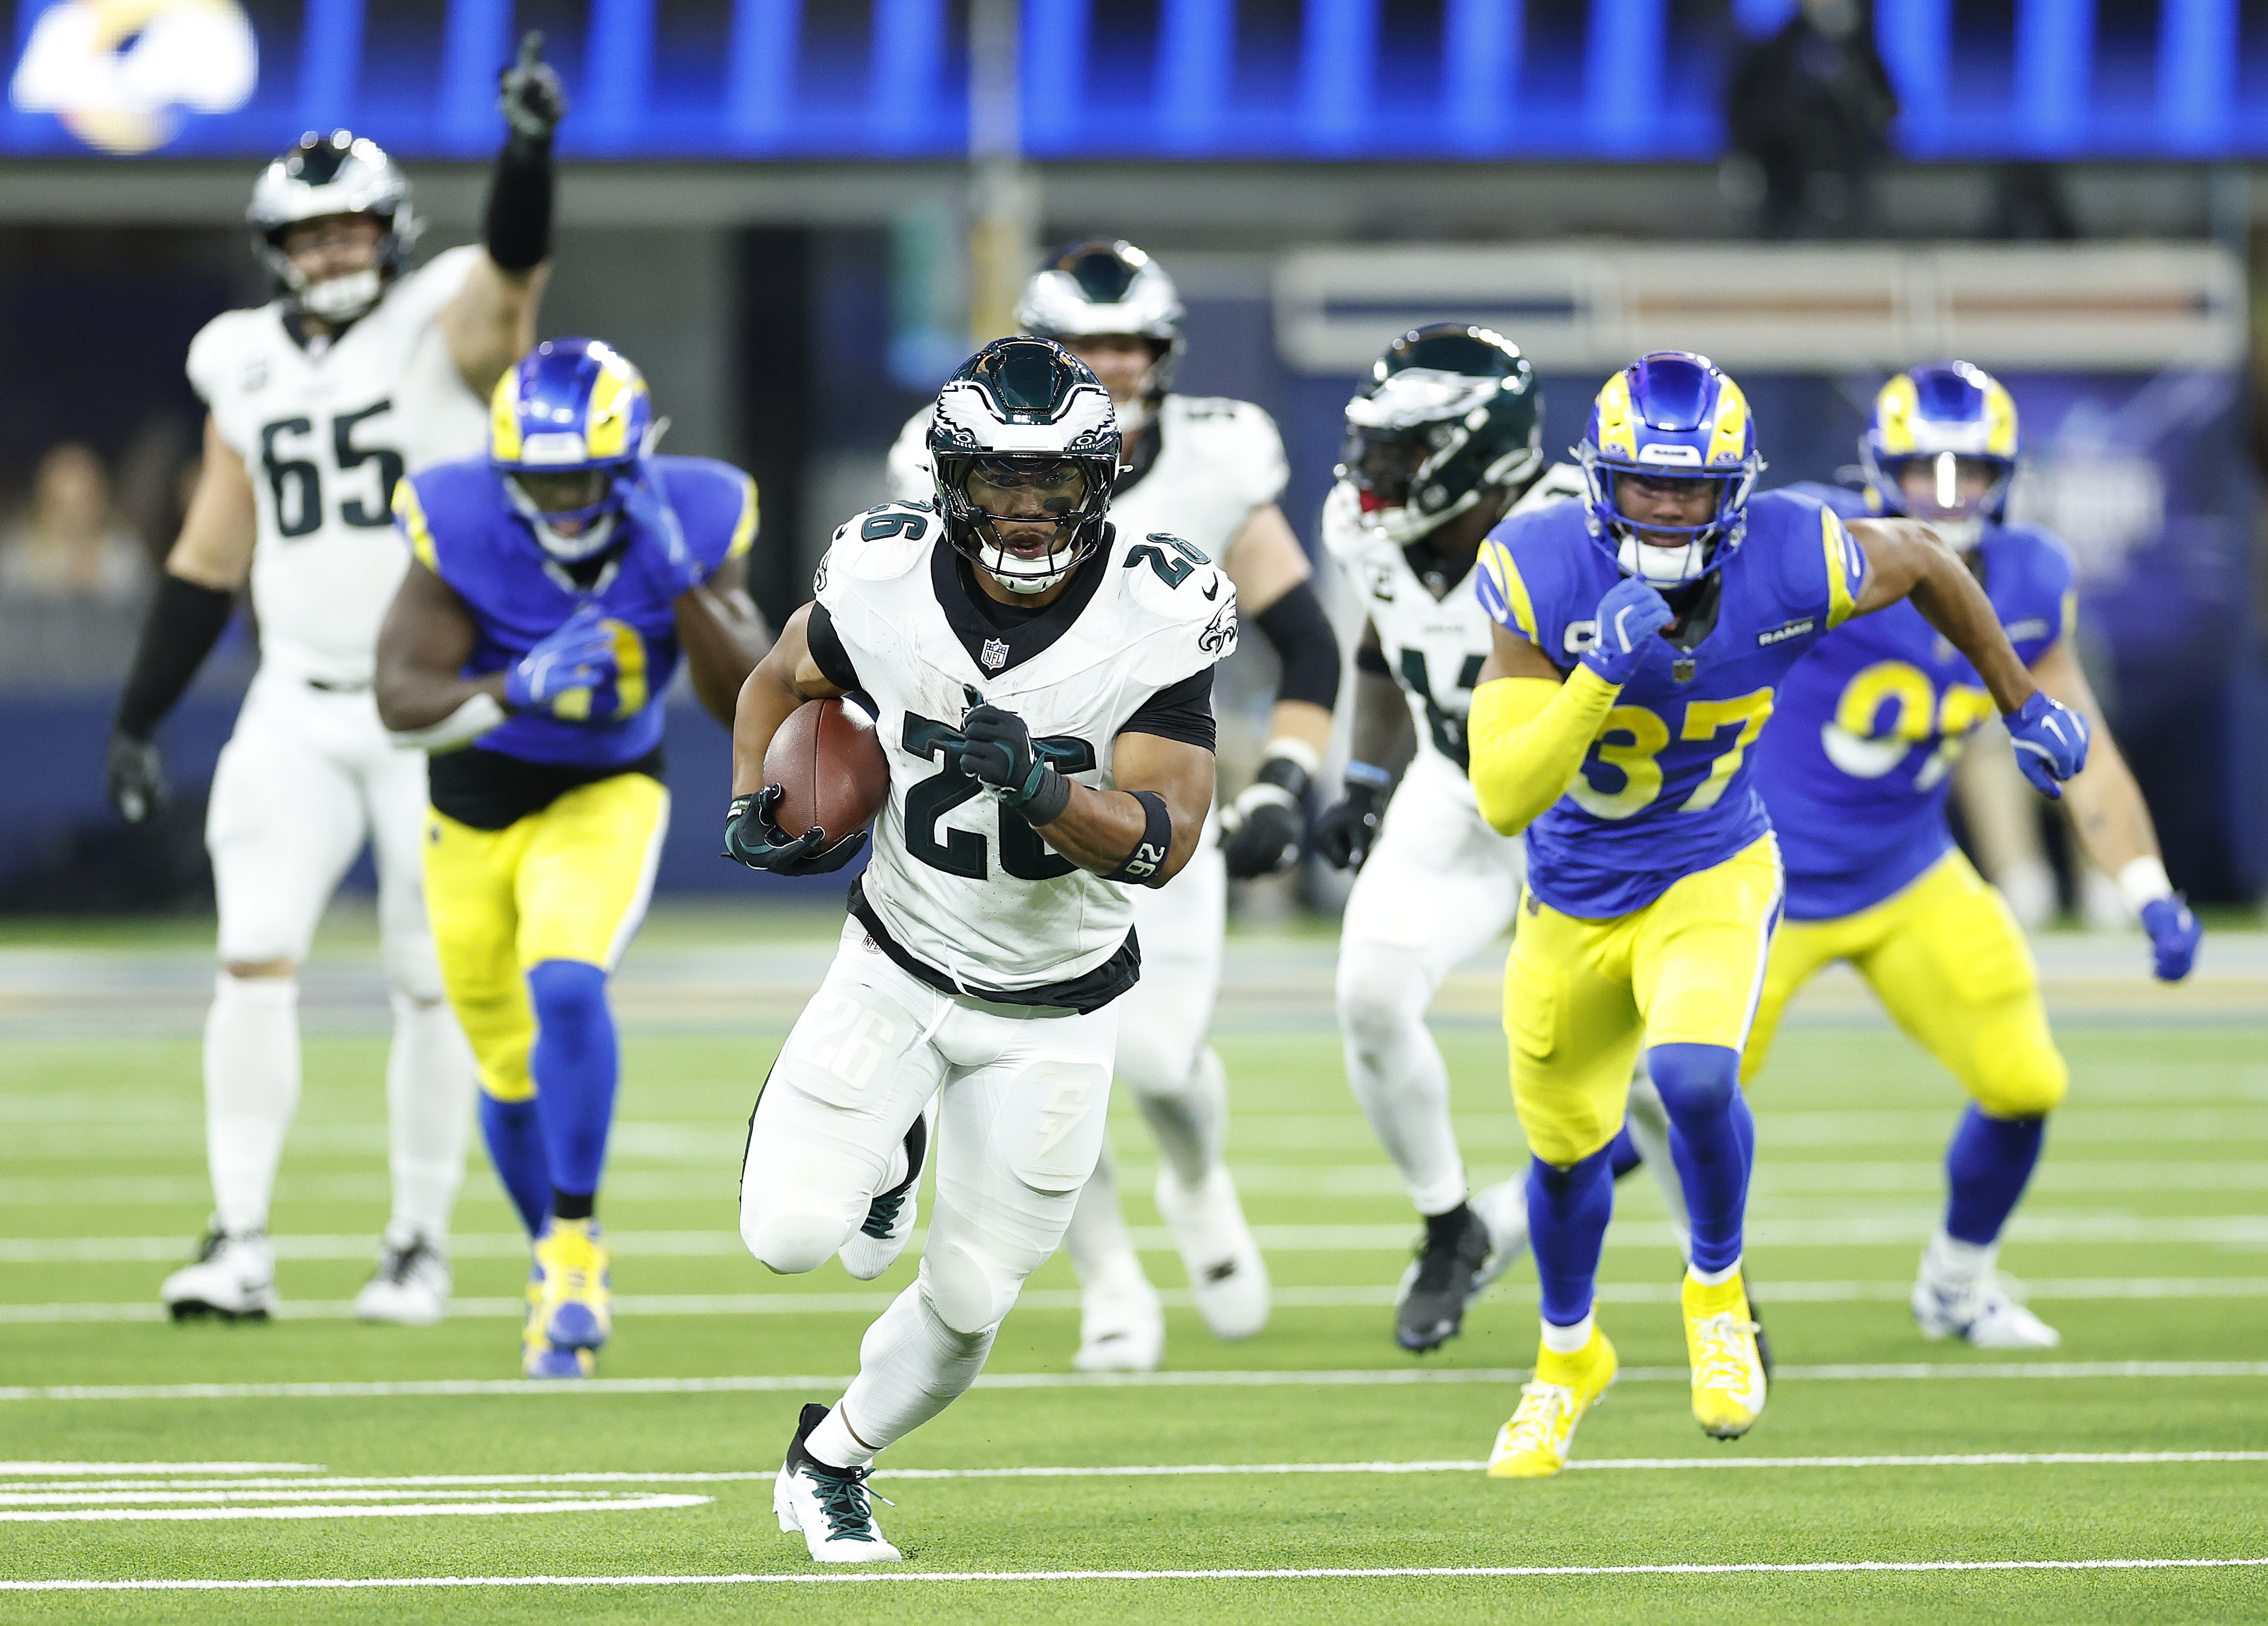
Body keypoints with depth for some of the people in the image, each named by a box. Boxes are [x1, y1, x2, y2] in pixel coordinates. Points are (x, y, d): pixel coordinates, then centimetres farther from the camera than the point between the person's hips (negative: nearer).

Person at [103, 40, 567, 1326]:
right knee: (257, 956, -9)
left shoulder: (448, 330, -5)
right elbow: (210, 560, 16)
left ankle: (424, 1244, 15)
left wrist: (531, 149, -47)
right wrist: (138, 721, 15)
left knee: (436, 979, 2)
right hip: (302, 712, 3)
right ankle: (242, 1244, -7)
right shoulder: (248, 373, 9)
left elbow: (516, 259, -27)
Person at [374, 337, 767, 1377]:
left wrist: (681, 582, -33)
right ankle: (555, 1265, 37)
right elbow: (401, 702, -25)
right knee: (514, 1074, 10)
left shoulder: (691, 522, -19)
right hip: (479, 809, 1)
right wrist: (515, 690, -43)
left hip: (606, 797, -1)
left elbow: (745, 703, -19)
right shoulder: (461, 529, -23)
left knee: (566, 986, -29)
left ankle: (577, 1248, -17)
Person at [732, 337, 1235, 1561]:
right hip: (898, 967, 1)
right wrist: (751, 805, -8)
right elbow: (782, 680, 8)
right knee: (790, 1233, -17)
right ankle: (888, 1160, 20)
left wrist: (1035, 782, -39)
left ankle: (832, 1460, 32)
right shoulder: (884, 587, -15)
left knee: (967, 1302, 3)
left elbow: (1163, 840, -22)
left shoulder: (1155, 621, -20)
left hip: (1056, 1008, -1)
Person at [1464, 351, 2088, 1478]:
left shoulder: (1792, 564, -24)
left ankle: (1717, 1295, 1)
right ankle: (1568, 1356, 49)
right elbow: (1504, 801, -29)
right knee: (1565, 1147, 18)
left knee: (1692, 1077, -29)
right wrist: (1602, 675, -42)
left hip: (1710, 877, -1)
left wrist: (2022, 704, 13)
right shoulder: (1542, 576, -26)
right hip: (1572, 903, 1)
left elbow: (1923, 560, 1)